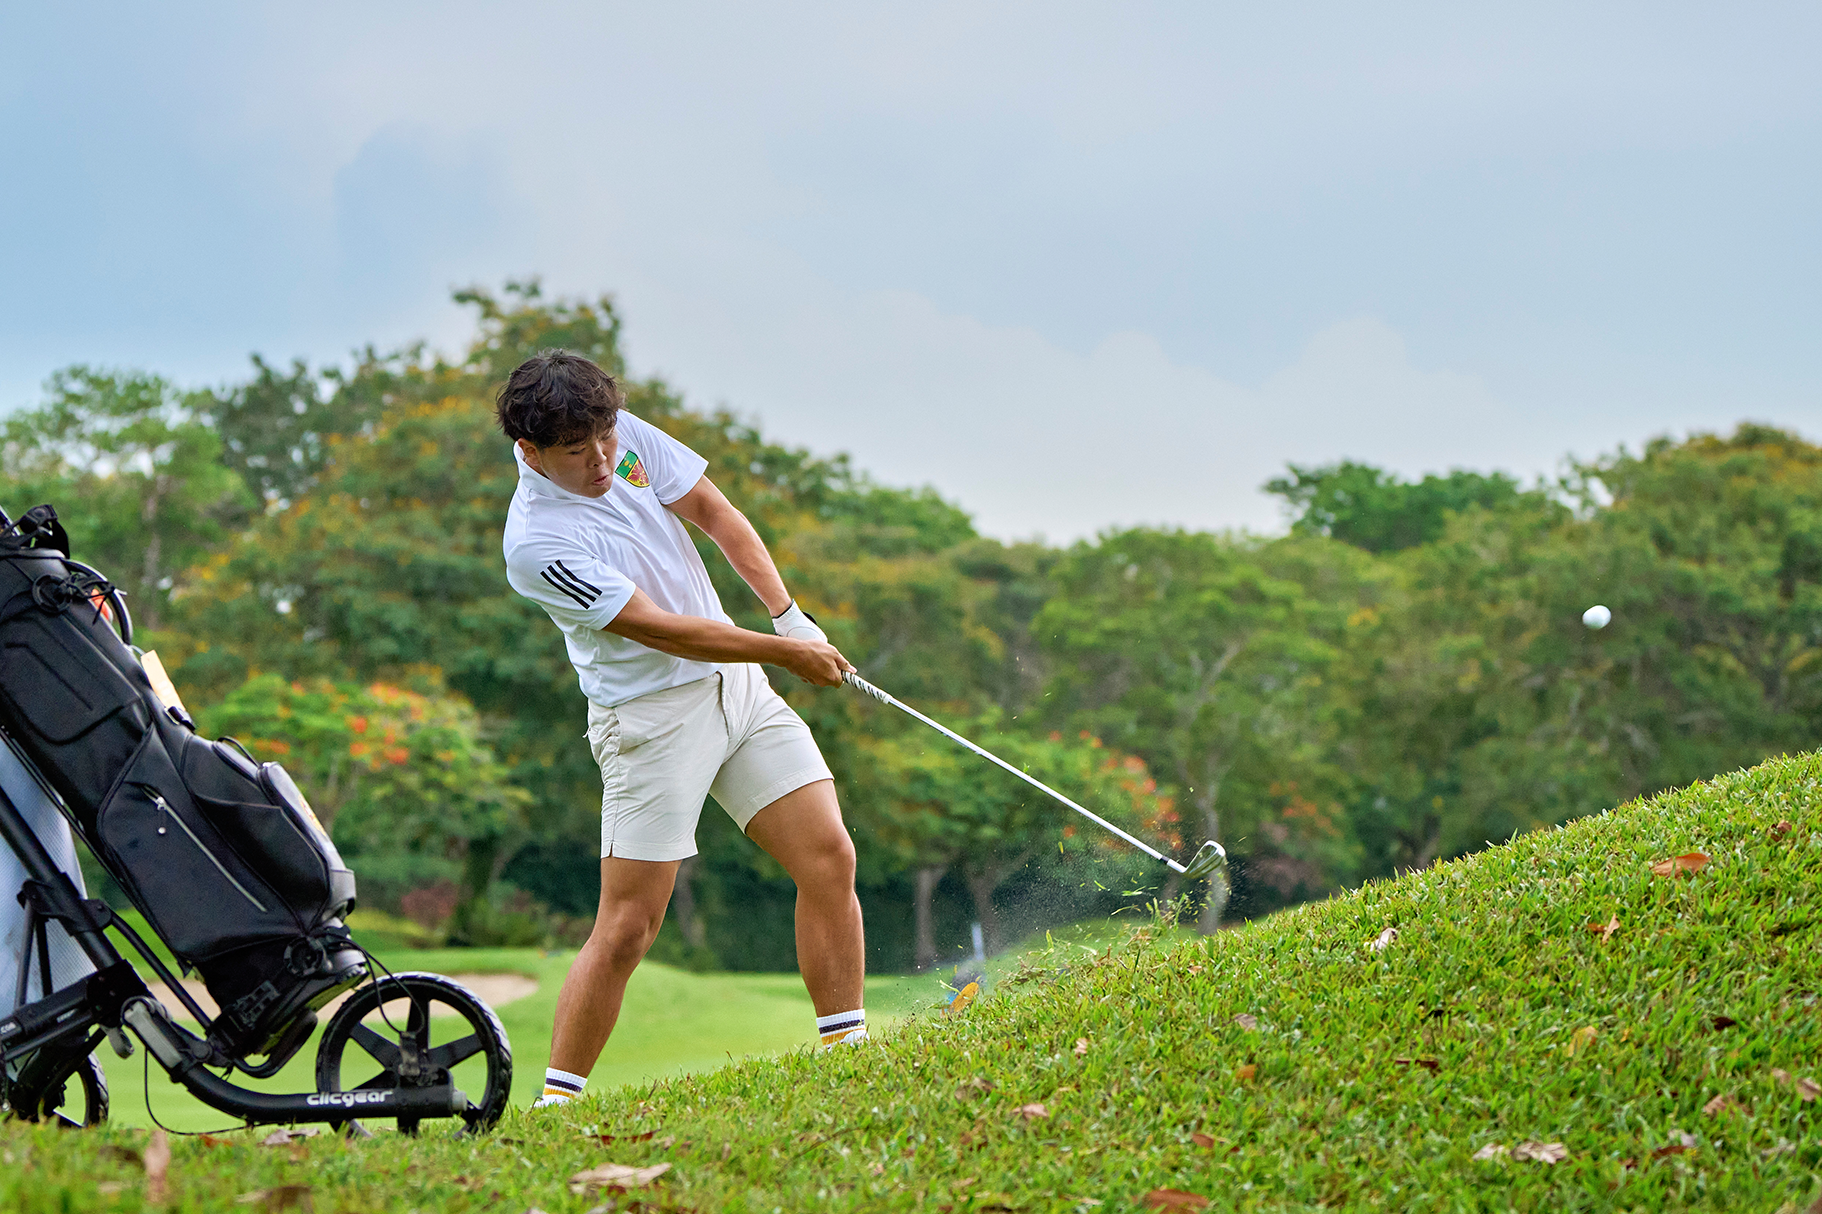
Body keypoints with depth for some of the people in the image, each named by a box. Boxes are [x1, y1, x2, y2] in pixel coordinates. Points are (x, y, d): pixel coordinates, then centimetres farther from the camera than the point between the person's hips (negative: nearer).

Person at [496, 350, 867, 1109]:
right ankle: (556, 1099, 2)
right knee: (627, 928, -9)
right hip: (653, 717, -7)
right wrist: (782, 652, -14)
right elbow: (662, 629, -20)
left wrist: (789, 613, -4)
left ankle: (847, 1049, 6)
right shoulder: (535, 544, -22)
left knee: (829, 858, -2)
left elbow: (714, 512, 7)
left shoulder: (626, 436, -3)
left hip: (736, 680, 7)